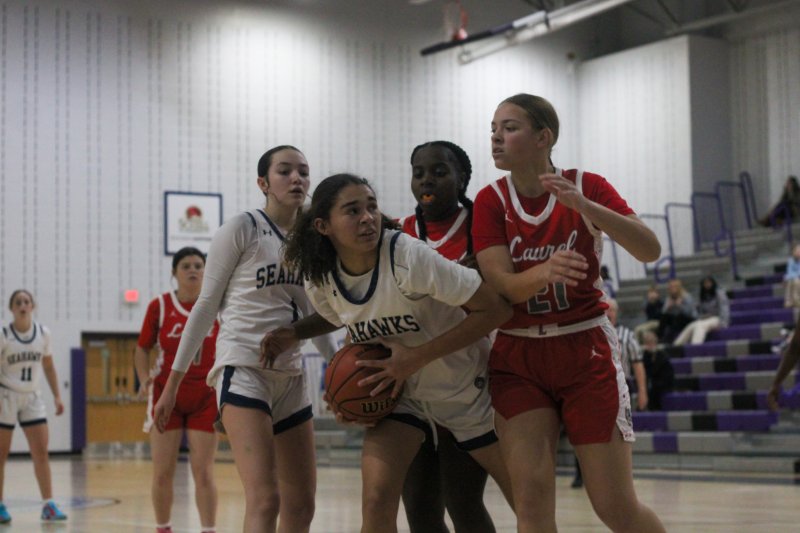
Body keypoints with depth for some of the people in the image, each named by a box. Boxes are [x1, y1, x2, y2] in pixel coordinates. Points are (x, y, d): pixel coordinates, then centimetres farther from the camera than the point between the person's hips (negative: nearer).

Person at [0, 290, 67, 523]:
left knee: (41, 451, -3)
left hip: (32, 398, 3)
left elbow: (48, 366, 11)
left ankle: (48, 505, -3)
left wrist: (57, 396, 7)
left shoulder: (43, 333, 1)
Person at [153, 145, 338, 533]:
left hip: (291, 376, 7)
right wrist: (173, 382, -4)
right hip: (243, 368, -7)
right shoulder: (243, 229, -4)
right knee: (264, 500, -21)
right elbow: (207, 305, -3)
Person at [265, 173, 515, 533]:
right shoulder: (321, 281, -11)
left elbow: (495, 308, -26)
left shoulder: (409, 257, -28)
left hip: (467, 388, -3)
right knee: (376, 503, -16)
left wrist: (416, 357, -28)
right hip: (400, 393, 3)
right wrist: (293, 334, -6)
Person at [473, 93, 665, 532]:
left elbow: (650, 250, -18)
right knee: (531, 498, -11)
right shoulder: (491, 201, -1)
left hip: (586, 351, -1)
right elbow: (501, 286, -13)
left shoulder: (586, 186, -4)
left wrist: (584, 206, -31)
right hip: (517, 357, 1)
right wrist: (546, 271, -34)